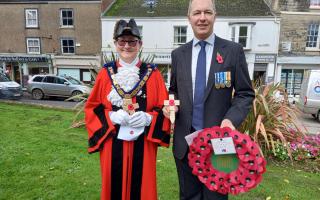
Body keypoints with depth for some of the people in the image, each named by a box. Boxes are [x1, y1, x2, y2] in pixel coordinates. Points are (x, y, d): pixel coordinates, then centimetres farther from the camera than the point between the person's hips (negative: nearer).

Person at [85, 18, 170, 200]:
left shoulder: (153, 74, 1)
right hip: (113, 144, 1)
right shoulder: (106, 73, 3)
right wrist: (111, 117, -13)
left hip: (143, 144, 0)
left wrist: (148, 118, -17)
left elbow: (164, 108, 1)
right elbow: (92, 108, 5)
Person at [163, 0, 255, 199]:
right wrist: (169, 104, -7)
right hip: (185, 139, 3)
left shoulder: (234, 50, -2)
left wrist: (231, 119, -18)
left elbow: (245, 93, -2)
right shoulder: (178, 54, 6)